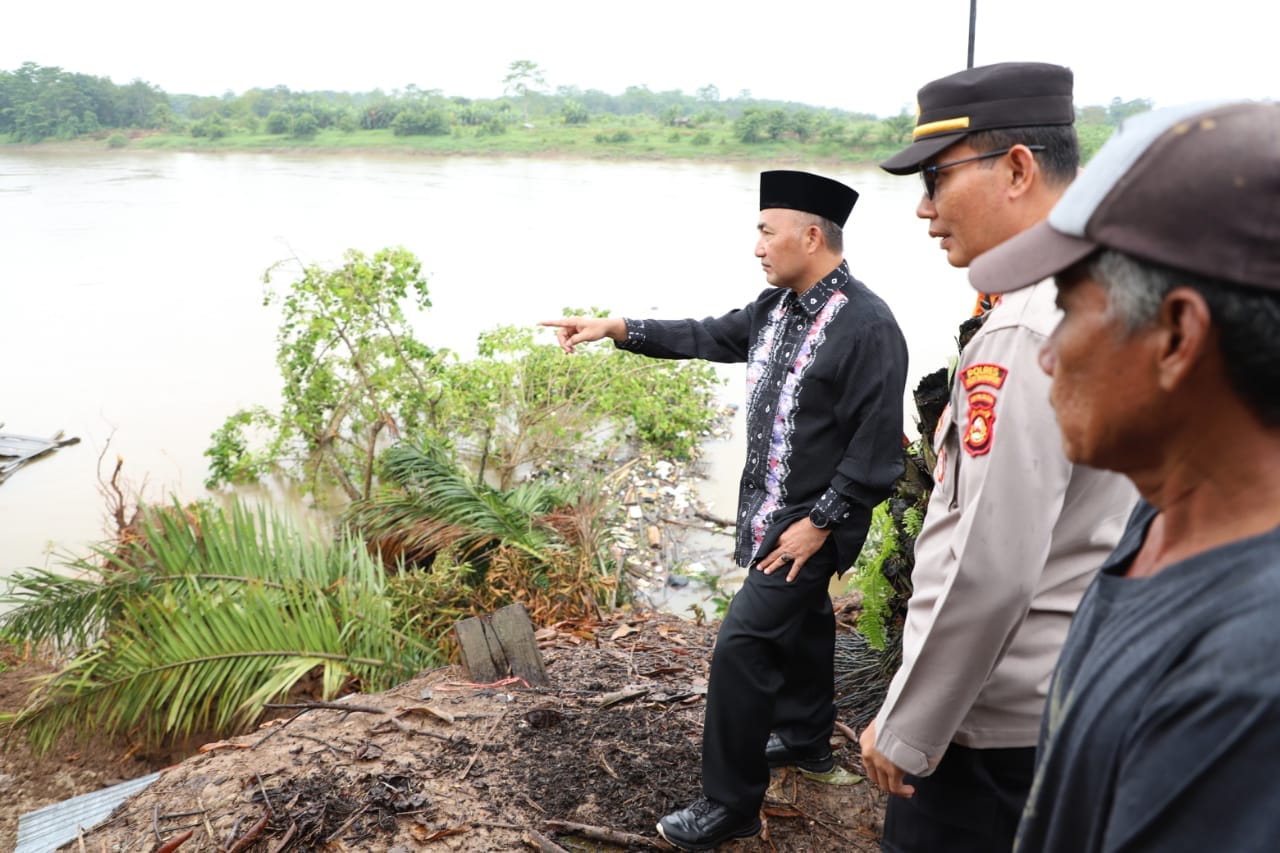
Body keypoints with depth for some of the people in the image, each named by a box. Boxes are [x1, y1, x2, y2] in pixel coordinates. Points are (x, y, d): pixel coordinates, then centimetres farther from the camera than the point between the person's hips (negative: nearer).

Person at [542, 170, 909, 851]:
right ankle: (805, 738, 46)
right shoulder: (778, 305, 2)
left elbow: (876, 448, -22)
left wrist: (819, 523, -20)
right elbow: (710, 337, 14)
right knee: (800, 620, 24)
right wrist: (618, 328, 8)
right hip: (770, 507, 9)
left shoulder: (867, 326, -22)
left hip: (810, 522, -9)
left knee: (742, 647, -7)